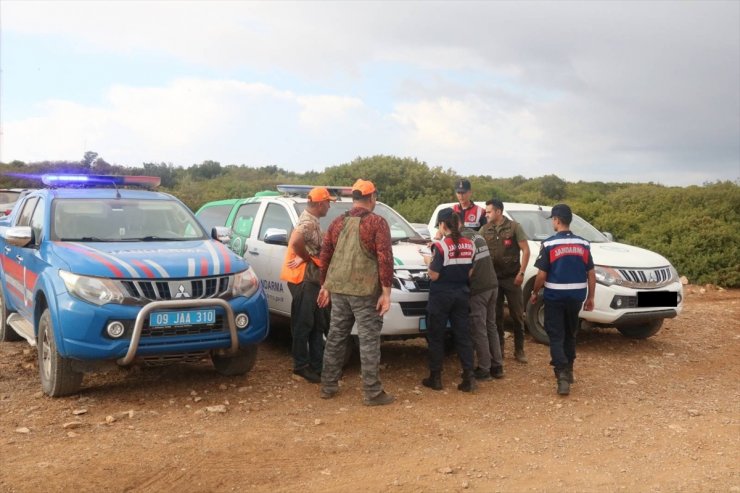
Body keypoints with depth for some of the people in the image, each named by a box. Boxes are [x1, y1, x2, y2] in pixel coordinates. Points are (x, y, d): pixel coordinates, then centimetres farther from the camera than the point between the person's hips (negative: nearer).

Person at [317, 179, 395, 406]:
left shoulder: (337, 222, 10)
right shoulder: (377, 223, -6)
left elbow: (325, 255, 12)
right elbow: (385, 259, -13)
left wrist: (325, 285, 20)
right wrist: (386, 292, -11)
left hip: (338, 289, 6)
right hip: (364, 291, -6)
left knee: (335, 337, 14)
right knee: (369, 341, 0)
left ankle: (328, 386, 22)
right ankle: (373, 393, 3)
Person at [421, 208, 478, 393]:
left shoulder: (440, 245, -15)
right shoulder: (469, 245, 2)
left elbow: (434, 275, -14)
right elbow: (470, 273, 10)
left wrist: (429, 261, 3)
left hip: (441, 296, -5)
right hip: (461, 295, 5)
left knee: (436, 337, 7)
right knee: (463, 335, 8)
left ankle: (435, 378, 14)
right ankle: (469, 378, 3)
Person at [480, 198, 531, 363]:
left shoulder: (514, 227, -5)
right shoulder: (484, 230, 4)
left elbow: (526, 250, -6)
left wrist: (521, 273, -12)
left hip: (511, 278, -3)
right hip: (493, 278, 3)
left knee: (517, 314, 3)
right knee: (496, 315, 8)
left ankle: (519, 350, 13)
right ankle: (498, 349, 18)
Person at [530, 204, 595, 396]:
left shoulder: (549, 244, -11)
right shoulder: (583, 244, 2)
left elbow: (541, 275, -10)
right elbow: (591, 274, 5)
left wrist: (535, 293, 5)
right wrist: (590, 297, 14)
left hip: (555, 296, -4)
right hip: (576, 296, 4)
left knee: (556, 337, 0)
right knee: (570, 335, 21)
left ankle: (562, 375, -14)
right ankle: (568, 370, 30)